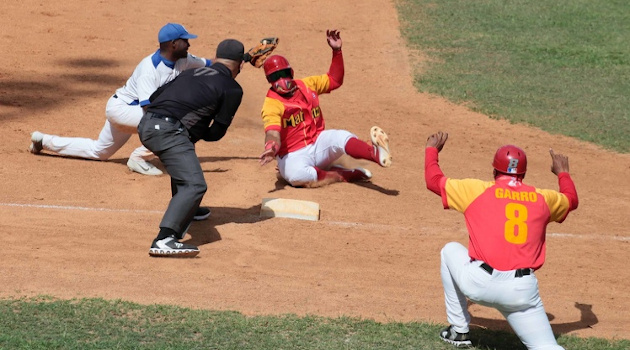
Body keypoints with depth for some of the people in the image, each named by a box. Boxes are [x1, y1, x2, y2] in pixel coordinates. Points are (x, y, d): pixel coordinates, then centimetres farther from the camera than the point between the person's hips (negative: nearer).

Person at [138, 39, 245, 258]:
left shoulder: (191, 73, 25)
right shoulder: (232, 88, 6)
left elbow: (154, 98, 25)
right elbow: (216, 132, 4)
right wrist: (200, 133, 25)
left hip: (146, 125, 8)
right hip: (168, 131, -8)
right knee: (194, 185, -15)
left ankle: (184, 211, 55)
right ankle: (164, 240, -31)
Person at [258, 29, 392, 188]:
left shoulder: (307, 85, 8)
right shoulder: (271, 104, -13)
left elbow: (334, 80, 20)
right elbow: (272, 133, -29)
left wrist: (337, 51, 6)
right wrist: (272, 147, -54)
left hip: (319, 144, 5)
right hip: (293, 156, -5)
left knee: (342, 137, -28)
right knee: (296, 175, -40)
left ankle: (377, 153, -57)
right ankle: (346, 175, -26)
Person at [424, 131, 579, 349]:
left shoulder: (476, 190, 8)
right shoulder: (543, 198, 15)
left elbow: (433, 180, 20)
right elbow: (572, 200, 37)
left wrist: (432, 149, 39)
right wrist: (563, 173, 57)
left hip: (480, 284, -1)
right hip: (523, 291, 1)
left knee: (451, 251, 29)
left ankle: (459, 331, 29)